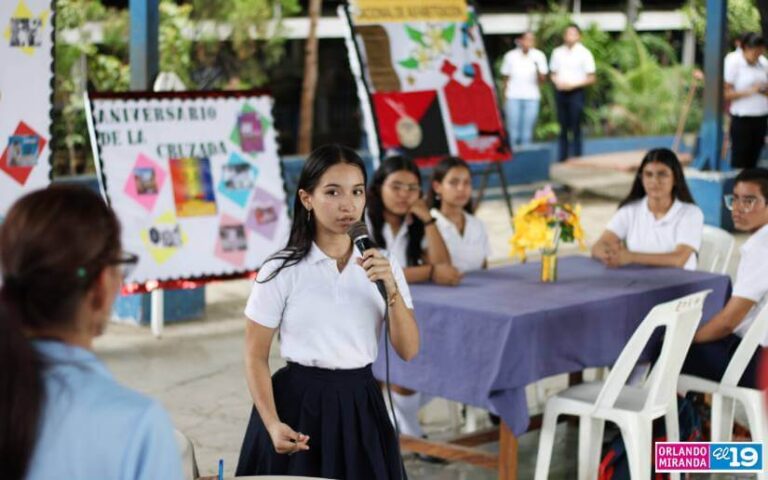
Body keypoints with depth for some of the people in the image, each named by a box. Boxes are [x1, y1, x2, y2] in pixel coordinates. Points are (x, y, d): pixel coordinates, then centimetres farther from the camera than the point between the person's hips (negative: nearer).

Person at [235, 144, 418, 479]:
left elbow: (408, 351, -3)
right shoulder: (282, 270, -8)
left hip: (360, 404, 3)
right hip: (299, 404, -3)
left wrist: (391, 289, -16)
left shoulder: (383, 265, 2)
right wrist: (272, 424, -15)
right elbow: (255, 356, -4)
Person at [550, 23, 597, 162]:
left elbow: (591, 78, -4)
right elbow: (553, 73, 15)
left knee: (576, 128, -4)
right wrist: (557, 82, -7)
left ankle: (577, 158, 0)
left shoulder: (584, 53, -3)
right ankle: (562, 158, 12)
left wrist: (573, 84, -14)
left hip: (576, 92, -4)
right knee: (563, 128, 8)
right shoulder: (557, 52, 9)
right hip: (560, 92, 4)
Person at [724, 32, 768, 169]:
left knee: (753, 160, 10)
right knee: (739, 161, -1)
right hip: (742, 119, -5)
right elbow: (726, 94, -10)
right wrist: (750, 91, -20)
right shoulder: (734, 63, -8)